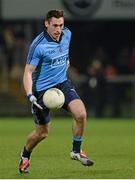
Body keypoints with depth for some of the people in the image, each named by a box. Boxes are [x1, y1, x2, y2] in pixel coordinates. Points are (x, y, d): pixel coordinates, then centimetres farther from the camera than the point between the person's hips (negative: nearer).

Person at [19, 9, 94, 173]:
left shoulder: (67, 34, -3)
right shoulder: (38, 45, -22)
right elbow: (28, 72, -20)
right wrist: (30, 95, -31)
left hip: (62, 83, 5)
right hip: (42, 89, -5)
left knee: (81, 113, -19)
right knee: (42, 133, 6)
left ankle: (76, 151, 3)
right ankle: (25, 156, 36)